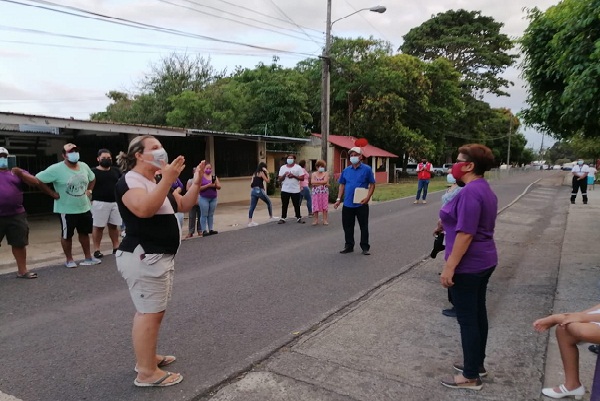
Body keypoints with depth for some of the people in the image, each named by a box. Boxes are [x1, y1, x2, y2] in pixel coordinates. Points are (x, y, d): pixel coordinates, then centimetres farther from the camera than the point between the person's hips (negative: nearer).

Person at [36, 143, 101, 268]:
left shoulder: (84, 166, 2)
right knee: (67, 235, 8)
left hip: (84, 208, 6)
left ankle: (88, 257, 27)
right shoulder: (56, 169, -17)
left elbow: (92, 178, 21)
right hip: (66, 210, -5)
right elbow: (37, 179, -17)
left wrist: (89, 190, 8)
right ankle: (69, 260, 23)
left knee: (84, 233, 15)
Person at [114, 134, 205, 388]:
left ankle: (147, 357, 30)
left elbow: (184, 206, 16)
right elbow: (144, 209, -31)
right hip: (143, 258, -10)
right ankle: (147, 372, 2)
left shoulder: (156, 182, 18)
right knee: (150, 313, -7)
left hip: (160, 256, 10)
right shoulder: (130, 181, -12)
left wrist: (196, 182, 2)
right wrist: (168, 179, -33)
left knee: (153, 311, 17)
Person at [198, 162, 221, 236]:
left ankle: (210, 230, 11)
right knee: (204, 215, -3)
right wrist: (208, 185, -19)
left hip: (213, 198, 4)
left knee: (211, 215, 7)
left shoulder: (214, 177, 10)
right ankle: (204, 231, -2)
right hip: (204, 198, -4)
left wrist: (214, 185, -15)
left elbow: (219, 187, 6)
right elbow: (199, 188, -12)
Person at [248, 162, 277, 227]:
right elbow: (268, 181, -4)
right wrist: (267, 173, 1)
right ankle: (271, 217, 22)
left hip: (253, 191, 7)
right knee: (269, 203, 13)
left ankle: (250, 222, -4)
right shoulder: (261, 173, -1)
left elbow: (251, 183, 15)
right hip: (259, 190, -7)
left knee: (252, 207, 1)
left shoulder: (255, 173, 20)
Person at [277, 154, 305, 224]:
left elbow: (302, 178, -4)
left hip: (295, 190, -2)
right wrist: (284, 175, -12)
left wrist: (294, 176, -15)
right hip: (285, 190, 2)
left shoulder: (298, 167, 2)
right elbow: (280, 179, 7)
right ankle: (283, 218, 12)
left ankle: (298, 218, 15)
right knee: (284, 205, 5)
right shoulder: (282, 167, 9)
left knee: (297, 205, 5)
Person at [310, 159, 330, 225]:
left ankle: (325, 220, 3)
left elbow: (325, 181, -12)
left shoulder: (326, 173, 5)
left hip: (324, 192, -1)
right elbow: (312, 182, -7)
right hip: (316, 192, 1)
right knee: (315, 206, 0)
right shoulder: (314, 174, 8)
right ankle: (316, 220, 9)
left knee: (324, 205, -1)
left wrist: (316, 182, -8)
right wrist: (322, 183, -10)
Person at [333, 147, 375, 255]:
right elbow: (342, 185, 13)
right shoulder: (346, 170, 8)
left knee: (364, 226, 5)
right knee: (347, 226, 10)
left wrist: (367, 197, -15)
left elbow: (372, 184, -2)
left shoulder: (367, 169, -4)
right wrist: (338, 199, 5)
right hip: (347, 204, 4)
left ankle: (365, 247, 16)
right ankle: (349, 246, 23)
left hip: (361, 204, -4)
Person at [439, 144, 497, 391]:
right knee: (477, 314, 18)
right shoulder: (485, 189, 10)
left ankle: (471, 377, 12)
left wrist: (449, 267, -23)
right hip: (483, 261, 10)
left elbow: (465, 234, -26)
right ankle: (477, 364, 32)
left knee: (467, 319, 0)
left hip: (468, 265, -10)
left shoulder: (470, 192, -22)